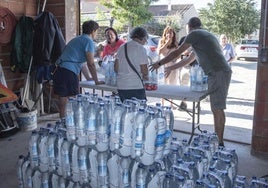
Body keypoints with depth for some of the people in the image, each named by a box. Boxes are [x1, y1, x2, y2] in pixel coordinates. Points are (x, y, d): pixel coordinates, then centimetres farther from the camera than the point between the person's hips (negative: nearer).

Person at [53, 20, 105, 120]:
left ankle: (62, 120, 26)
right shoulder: (88, 41, -5)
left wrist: (88, 77, 34)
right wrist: (97, 81, -2)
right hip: (69, 72, -10)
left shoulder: (77, 39, 26)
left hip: (59, 70, 10)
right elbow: (90, 64, -8)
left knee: (63, 98, 17)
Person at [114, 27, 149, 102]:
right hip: (136, 86, -6)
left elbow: (116, 68, 13)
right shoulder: (141, 49, -7)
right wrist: (145, 76, 11)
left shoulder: (122, 47, 11)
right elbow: (144, 71, -9)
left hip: (121, 86, 6)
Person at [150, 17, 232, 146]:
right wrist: (170, 68, 36)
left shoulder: (194, 34, -1)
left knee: (217, 109, -8)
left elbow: (177, 53, -1)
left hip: (218, 73, -9)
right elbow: (188, 60, 31)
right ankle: (219, 141, 18)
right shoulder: (206, 35, 28)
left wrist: (159, 64, 9)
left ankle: (218, 143, -5)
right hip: (223, 72, 9)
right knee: (218, 109, 12)